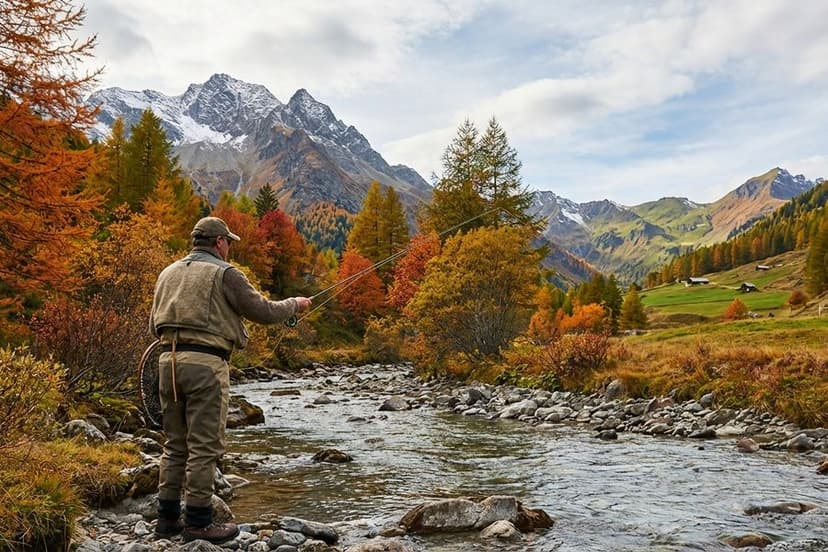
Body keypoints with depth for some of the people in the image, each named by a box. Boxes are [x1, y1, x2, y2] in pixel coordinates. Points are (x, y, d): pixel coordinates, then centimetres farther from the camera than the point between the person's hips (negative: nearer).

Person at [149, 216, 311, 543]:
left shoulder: (168, 273, 17)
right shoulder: (224, 273, -4)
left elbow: (155, 325, 19)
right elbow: (263, 311, -3)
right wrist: (295, 305, 13)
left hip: (168, 360, 7)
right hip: (205, 363, -7)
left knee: (176, 444, 15)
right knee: (204, 446, -1)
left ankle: (168, 518, 20)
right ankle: (198, 522, 5)